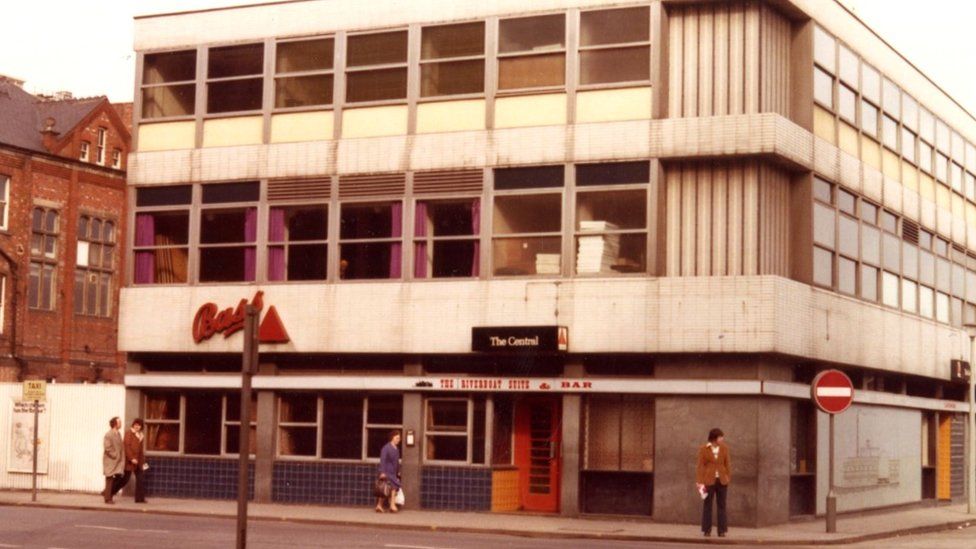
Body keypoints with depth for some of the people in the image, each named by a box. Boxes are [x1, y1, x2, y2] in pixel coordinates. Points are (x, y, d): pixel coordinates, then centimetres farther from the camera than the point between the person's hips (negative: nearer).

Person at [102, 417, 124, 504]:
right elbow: (108, 449, -19)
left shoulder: (118, 434, 9)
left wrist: (121, 457, 6)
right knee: (110, 480, -1)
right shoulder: (108, 435, -16)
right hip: (110, 461, -7)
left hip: (117, 461, 7)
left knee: (118, 477, 6)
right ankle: (108, 499, 8)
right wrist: (115, 456, -14)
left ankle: (106, 492, 22)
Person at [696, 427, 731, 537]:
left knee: (721, 505, 4)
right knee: (707, 505, 2)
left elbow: (727, 463, 6)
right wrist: (700, 482, -11)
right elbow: (700, 466, -5)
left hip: (722, 480, 2)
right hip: (709, 481, -2)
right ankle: (707, 530, 8)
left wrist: (729, 477, -4)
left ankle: (721, 530, 7)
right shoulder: (704, 449, -4)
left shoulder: (724, 448, 4)